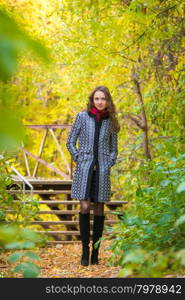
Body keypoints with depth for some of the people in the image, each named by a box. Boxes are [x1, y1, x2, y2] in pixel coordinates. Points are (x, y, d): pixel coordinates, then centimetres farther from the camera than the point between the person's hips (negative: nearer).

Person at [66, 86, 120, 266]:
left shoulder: (110, 121, 9)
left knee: (99, 209, 3)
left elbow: (114, 148, 17)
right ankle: (85, 249, -1)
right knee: (85, 207, -10)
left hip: (102, 169, 2)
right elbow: (70, 142, 7)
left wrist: (109, 163, 3)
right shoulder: (82, 117, 3)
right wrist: (78, 159, -2)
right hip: (84, 168, -2)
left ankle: (96, 251, 11)